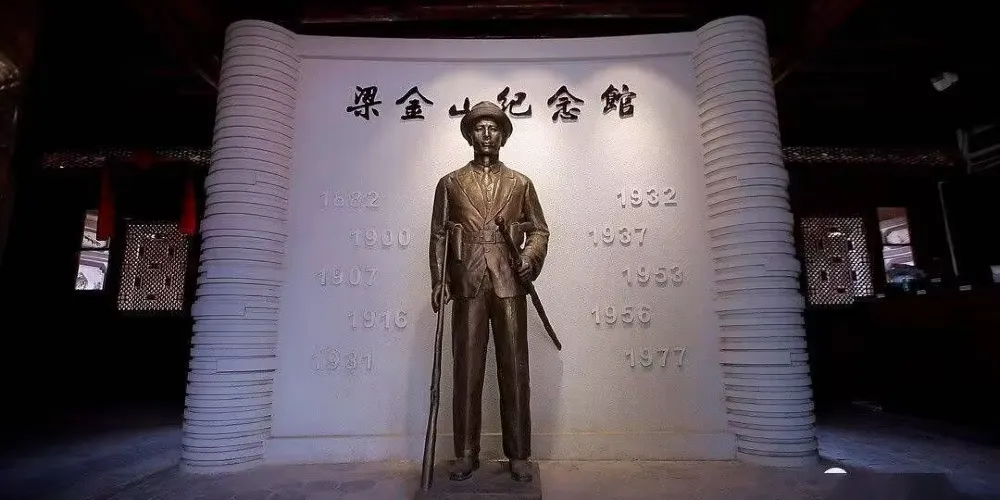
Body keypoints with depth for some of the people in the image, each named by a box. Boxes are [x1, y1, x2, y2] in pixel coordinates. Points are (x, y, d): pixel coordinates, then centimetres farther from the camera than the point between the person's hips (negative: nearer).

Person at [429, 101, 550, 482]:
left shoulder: (521, 183, 15)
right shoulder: (450, 183, 13)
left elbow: (539, 229, 13)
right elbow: (438, 235, 8)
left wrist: (530, 258, -7)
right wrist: (438, 280, -3)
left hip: (509, 283, 1)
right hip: (467, 284, 0)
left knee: (514, 369, 2)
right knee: (467, 369, 2)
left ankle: (519, 455, 13)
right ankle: (466, 454, 14)